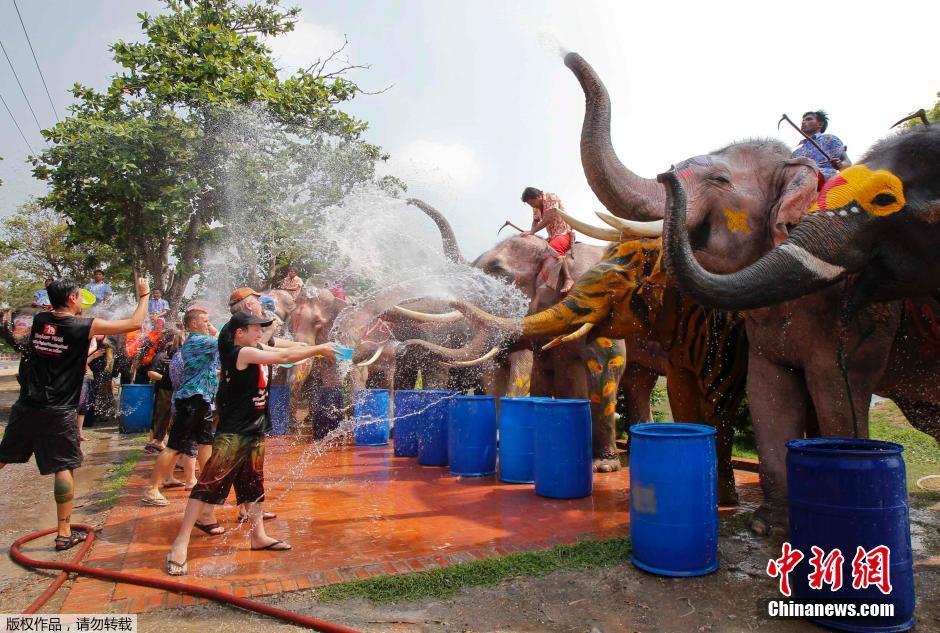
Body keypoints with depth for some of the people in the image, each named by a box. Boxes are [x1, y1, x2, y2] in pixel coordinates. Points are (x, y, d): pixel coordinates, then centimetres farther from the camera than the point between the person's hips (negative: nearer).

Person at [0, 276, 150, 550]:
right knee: (64, 467, 2)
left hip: (27, 405, 5)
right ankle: (64, 534, 6)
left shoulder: (39, 320, 3)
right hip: (58, 412, -5)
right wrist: (144, 295, 8)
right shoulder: (85, 326, -11)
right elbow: (135, 323, -5)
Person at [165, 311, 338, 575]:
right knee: (209, 484, -7)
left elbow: (288, 350, 12)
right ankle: (181, 543, 1)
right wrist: (318, 349, -10)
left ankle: (259, 536, 27)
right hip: (232, 434, -9)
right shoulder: (242, 353, -15)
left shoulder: (256, 352, 10)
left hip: (255, 433, 9)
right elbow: (285, 357, -17)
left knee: (253, 484, 16)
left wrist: (318, 350, -2)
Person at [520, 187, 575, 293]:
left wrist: (532, 231, -31)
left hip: (565, 233, -9)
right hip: (552, 236, 9)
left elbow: (549, 218, -26)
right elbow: (535, 221, 11)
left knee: (554, 248, -35)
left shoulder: (551, 198, -15)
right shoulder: (536, 207, 8)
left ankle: (568, 279, -40)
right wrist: (531, 233, -12)